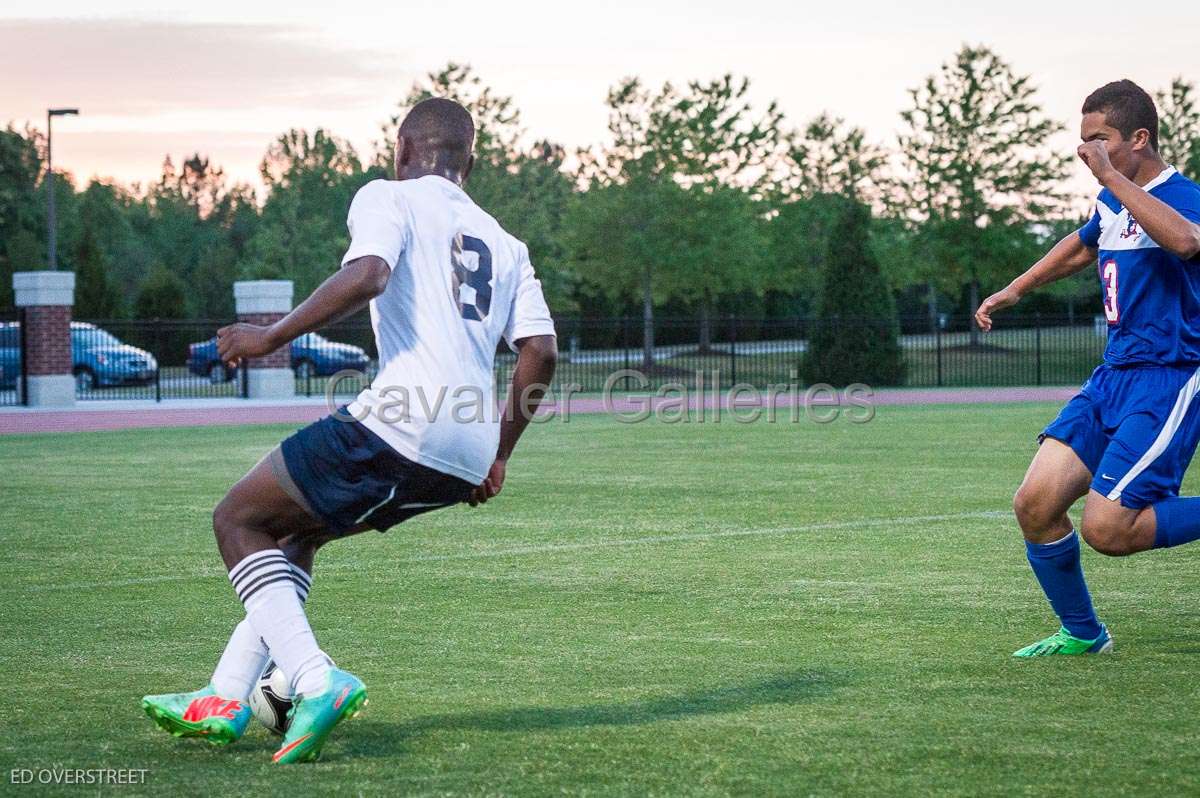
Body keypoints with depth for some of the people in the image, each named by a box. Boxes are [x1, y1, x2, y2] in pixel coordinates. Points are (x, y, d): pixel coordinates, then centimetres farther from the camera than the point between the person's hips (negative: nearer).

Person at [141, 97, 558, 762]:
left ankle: (315, 681, -11)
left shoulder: (389, 197, 5)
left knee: (239, 520, 8)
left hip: (401, 426, -8)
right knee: (297, 531, 25)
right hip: (467, 462, 8)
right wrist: (497, 456, 21)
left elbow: (367, 276, -16)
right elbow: (540, 351, 14)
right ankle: (225, 700, 19)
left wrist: (271, 336, -10)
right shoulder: (505, 245, 24)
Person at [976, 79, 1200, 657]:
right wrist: (1012, 293, 42)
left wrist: (1110, 175, -35)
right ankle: (1082, 633, 16)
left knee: (1106, 530, -19)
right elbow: (1081, 246, 36)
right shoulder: (1112, 202, 12)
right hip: (1112, 377, 8)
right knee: (1035, 505, -3)